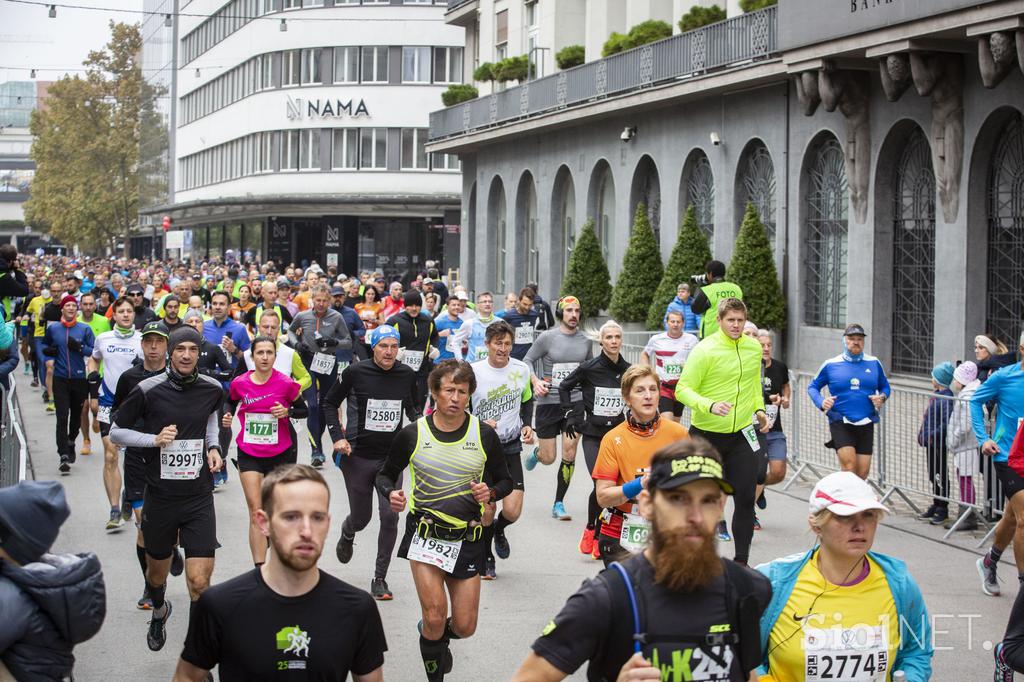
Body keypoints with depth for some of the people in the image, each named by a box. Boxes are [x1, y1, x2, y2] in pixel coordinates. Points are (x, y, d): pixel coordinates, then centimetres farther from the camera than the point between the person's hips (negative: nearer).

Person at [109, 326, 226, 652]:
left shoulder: (212, 389, -2)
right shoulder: (148, 390, -11)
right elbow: (116, 432, -2)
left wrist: (213, 447, 5)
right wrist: (155, 439, -17)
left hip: (199, 499, 0)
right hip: (160, 498, 0)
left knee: (199, 582, -11)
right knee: (156, 573, 21)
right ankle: (159, 611, 55)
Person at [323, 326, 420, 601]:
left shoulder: (407, 375, 0)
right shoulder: (355, 373, -9)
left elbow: (413, 406, 19)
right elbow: (330, 403, 4)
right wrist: (337, 437, -6)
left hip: (391, 457, 2)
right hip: (358, 456, -2)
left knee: (390, 516, -10)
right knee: (361, 518, 9)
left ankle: (380, 578, 4)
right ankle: (347, 534, 50)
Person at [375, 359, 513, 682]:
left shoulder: (484, 435, -2)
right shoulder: (412, 434, -4)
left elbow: (505, 480, 9)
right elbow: (385, 474, 9)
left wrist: (491, 492, -14)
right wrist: (391, 494, -13)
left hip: (467, 539, 2)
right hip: (425, 535, -2)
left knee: (464, 627, 5)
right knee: (435, 615, -14)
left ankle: (435, 636, 41)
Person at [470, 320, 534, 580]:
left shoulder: (522, 369, -2)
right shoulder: (473, 372, -14)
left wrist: (527, 425, 0)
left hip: (511, 448, 2)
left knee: (512, 511, -8)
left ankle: (499, 530, 29)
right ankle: (486, 558, 26)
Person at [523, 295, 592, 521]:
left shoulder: (585, 340, 5)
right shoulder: (547, 337, -7)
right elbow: (527, 361, 0)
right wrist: (536, 381, -16)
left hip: (575, 403, 2)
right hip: (549, 402, -2)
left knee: (569, 455, -6)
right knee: (549, 458, 4)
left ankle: (559, 504, 6)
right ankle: (537, 452, 43)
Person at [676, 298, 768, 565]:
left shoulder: (754, 348, 5)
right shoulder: (704, 350, -14)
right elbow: (683, 389, -15)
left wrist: (759, 408, 11)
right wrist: (710, 406, -30)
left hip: (742, 433, 4)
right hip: (706, 434, -4)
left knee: (746, 498, -2)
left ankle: (741, 562, 8)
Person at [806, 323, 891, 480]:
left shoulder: (874, 363, 9)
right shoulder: (831, 364, 3)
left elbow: (885, 386, 20)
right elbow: (813, 386, 12)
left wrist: (882, 397, -3)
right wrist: (821, 402, -7)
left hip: (866, 424, 3)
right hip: (840, 424, -3)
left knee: (863, 472, 3)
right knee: (849, 464, -21)